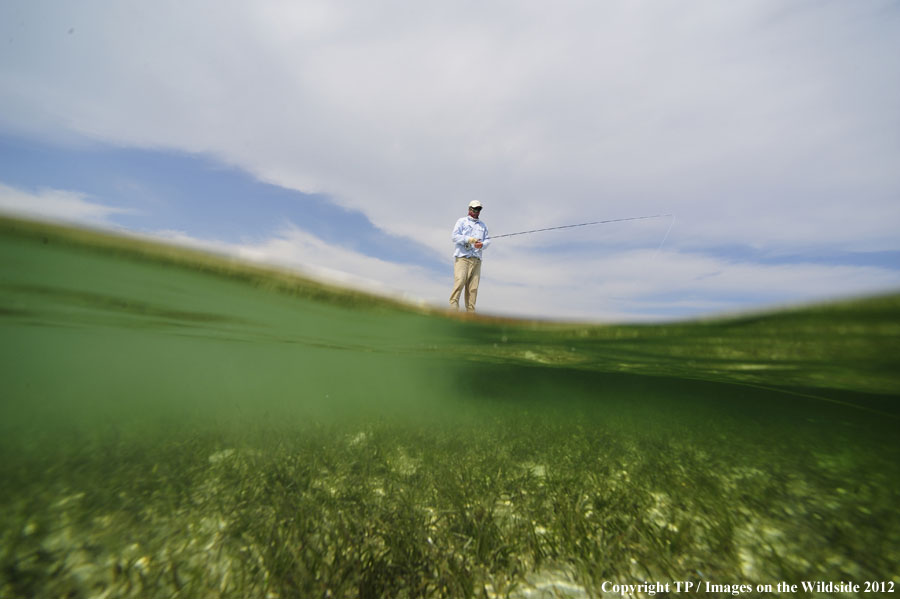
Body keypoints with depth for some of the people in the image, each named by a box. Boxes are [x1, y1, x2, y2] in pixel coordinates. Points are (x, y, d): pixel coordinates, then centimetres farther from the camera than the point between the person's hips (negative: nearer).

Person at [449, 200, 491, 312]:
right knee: (459, 281, -18)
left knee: (473, 287, -1)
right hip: (462, 257, -4)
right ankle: (453, 306, -15)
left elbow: (487, 240, 14)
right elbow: (454, 236, -2)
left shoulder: (483, 225, 25)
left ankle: (470, 312, 1)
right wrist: (468, 239, -17)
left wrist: (482, 244, -9)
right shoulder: (462, 221, 11)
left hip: (476, 259, 4)